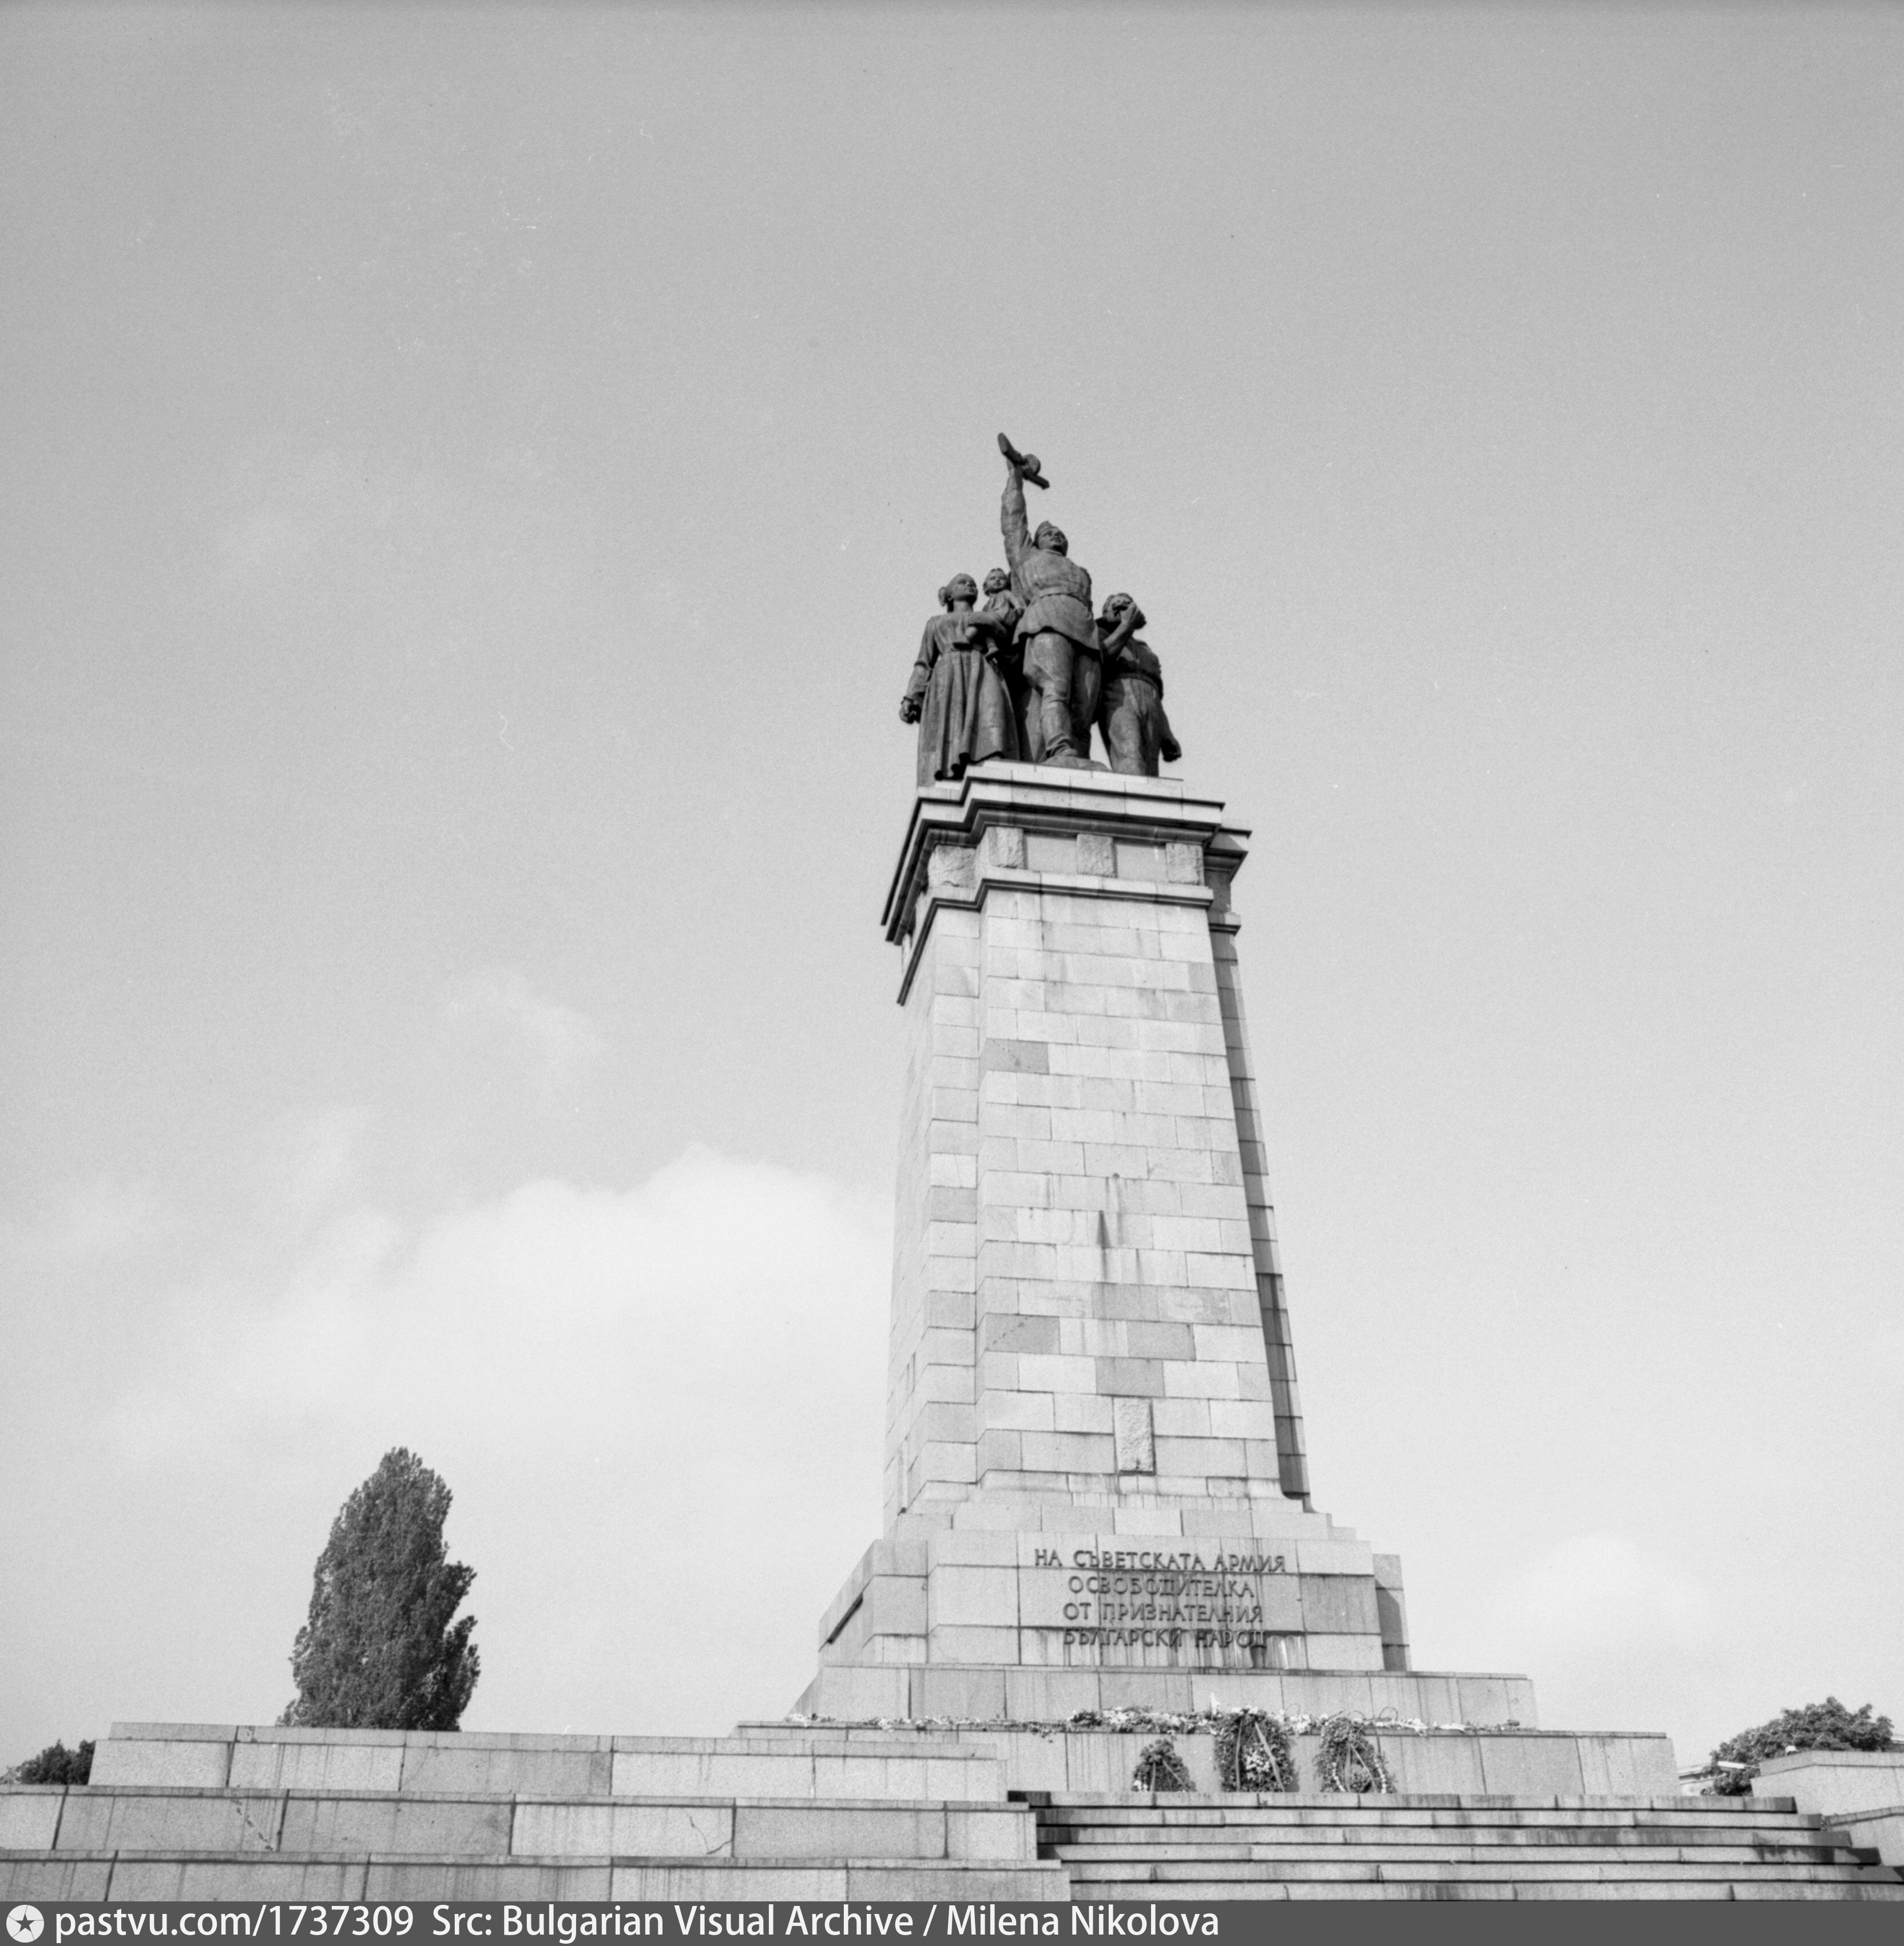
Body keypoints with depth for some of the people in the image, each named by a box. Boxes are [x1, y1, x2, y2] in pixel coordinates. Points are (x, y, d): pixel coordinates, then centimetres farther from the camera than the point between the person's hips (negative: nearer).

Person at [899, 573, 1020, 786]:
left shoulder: (992, 619, 36)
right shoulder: (936, 623, 33)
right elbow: (924, 666, 22)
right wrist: (909, 699, 8)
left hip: (983, 677, 0)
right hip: (948, 679, 0)